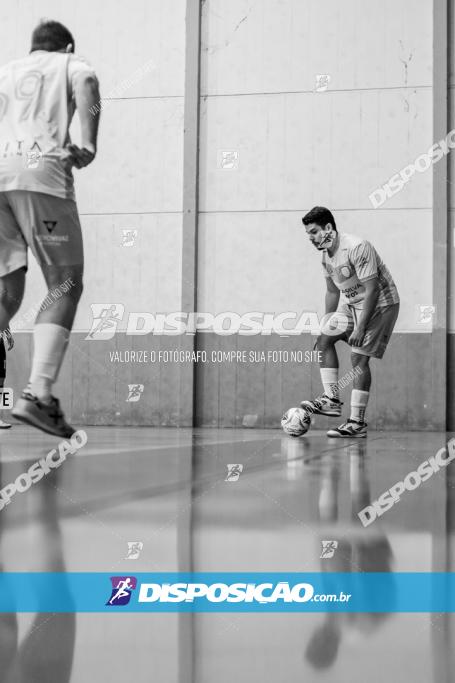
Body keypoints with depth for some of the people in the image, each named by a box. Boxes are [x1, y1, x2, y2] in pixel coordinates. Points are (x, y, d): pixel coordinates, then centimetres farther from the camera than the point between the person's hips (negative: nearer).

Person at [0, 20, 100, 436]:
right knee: (65, 286, -4)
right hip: (40, 172, -5)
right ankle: (38, 395, -19)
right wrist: (88, 146, -12)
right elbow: (86, 83, -5)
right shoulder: (71, 65, 20)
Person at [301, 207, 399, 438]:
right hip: (351, 303, 9)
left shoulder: (357, 247, -26)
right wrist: (327, 323, 14)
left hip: (380, 304, -9)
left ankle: (357, 423, -10)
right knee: (324, 339, 1)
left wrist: (360, 328, -29)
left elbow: (372, 290, -27)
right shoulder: (326, 255, 2)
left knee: (359, 358, -14)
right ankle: (332, 400, 4)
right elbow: (333, 291, 15)